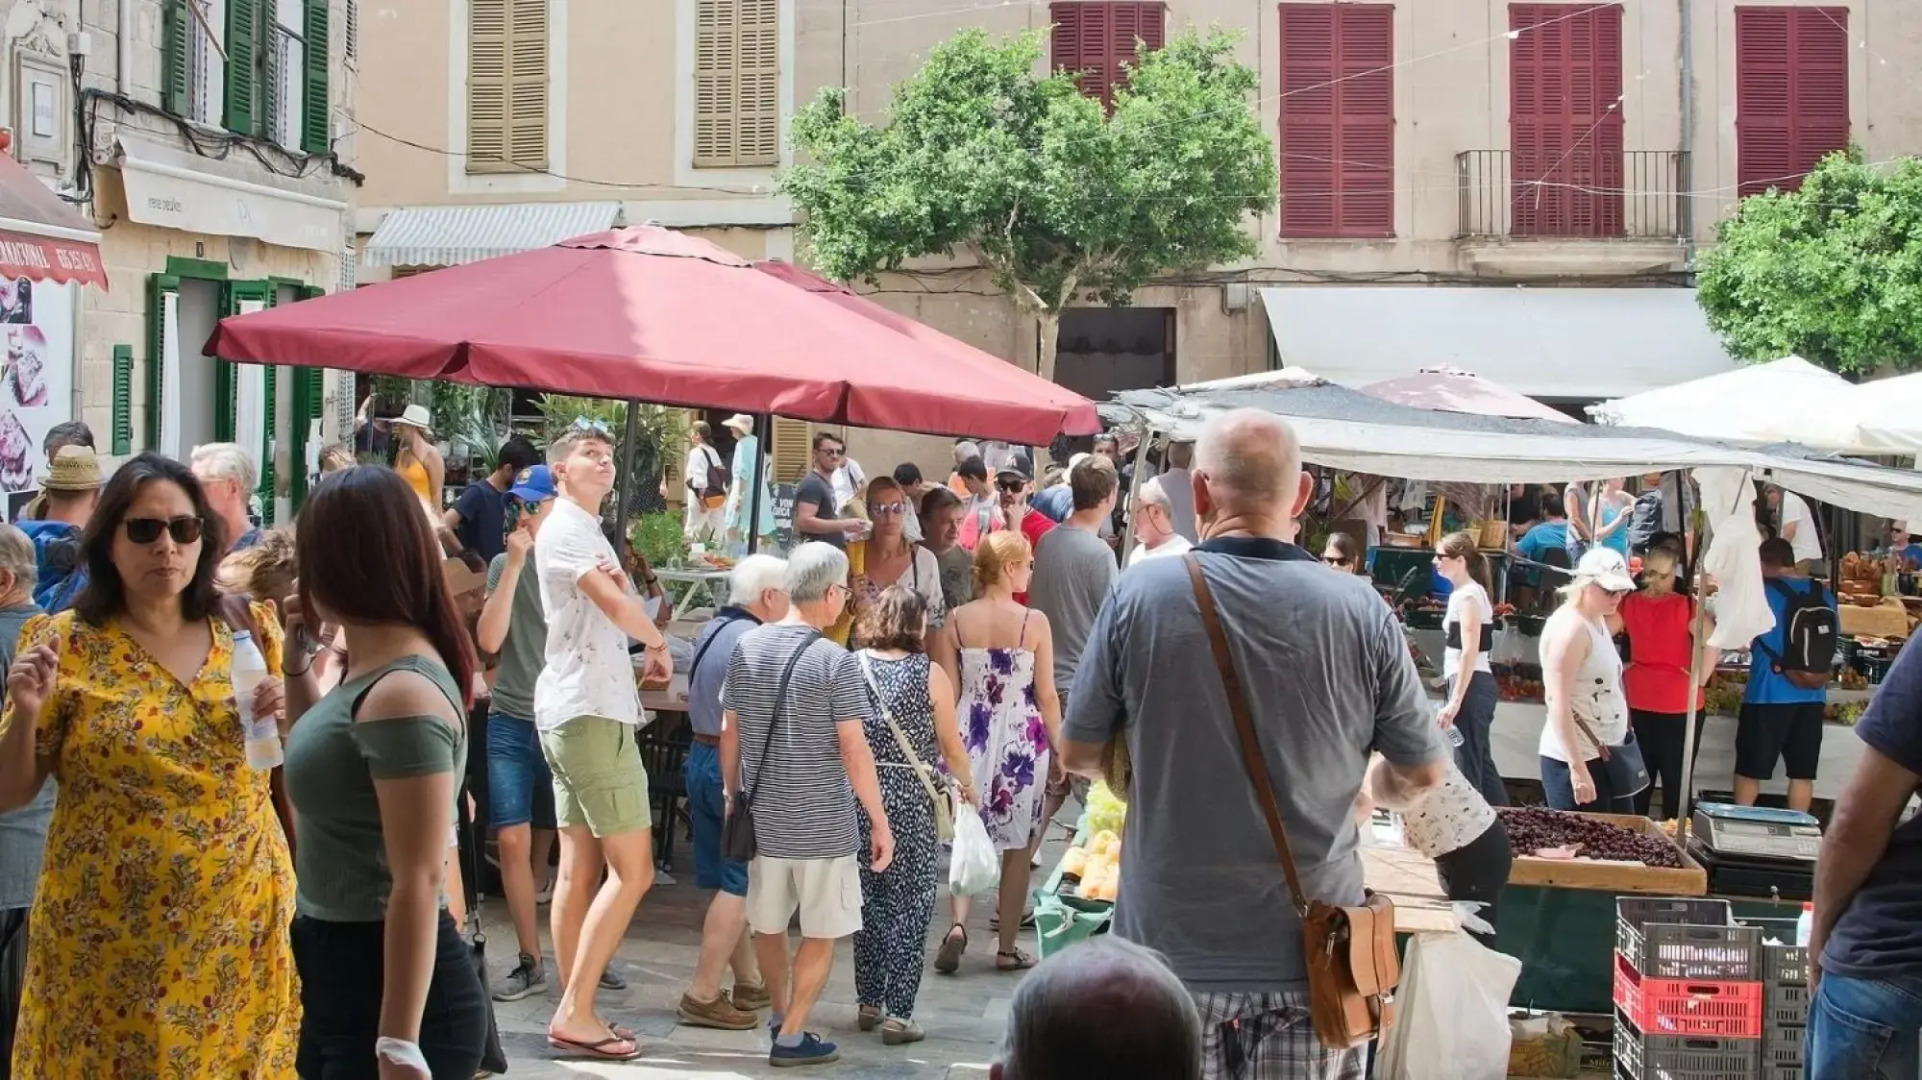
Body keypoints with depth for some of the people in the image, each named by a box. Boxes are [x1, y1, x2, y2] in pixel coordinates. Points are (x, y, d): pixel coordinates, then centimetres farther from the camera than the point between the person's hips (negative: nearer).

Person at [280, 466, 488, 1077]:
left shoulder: (402, 694, -22)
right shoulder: (371, 671, 8)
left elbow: (418, 884, -25)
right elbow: (323, 762, 29)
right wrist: (297, 664, 15)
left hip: (389, 987, -10)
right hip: (340, 972, 10)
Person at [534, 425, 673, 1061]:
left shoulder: (587, 531, 22)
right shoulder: (565, 529, -12)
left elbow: (615, 602, 16)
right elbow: (621, 609, -24)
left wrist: (613, 584, -6)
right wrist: (659, 644, -5)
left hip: (583, 711, 11)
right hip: (591, 712, -11)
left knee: (579, 868, 9)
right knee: (631, 869, -10)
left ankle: (574, 1013, 12)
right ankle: (574, 1013, -10)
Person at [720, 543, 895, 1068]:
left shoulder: (747, 646, 0)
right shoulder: (835, 661, -15)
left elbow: (728, 733, 6)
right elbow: (854, 751, -14)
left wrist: (733, 798, 18)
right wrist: (880, 822, -6)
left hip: (764, 818, 5)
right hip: (823, 824, -5)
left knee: (768, 926, 20)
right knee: (820, 935, 8)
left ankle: (781, 1017, 35)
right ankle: (792, 1037, 10)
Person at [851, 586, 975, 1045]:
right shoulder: (930, 676, -8)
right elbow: (951, 748, -2)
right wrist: (968, 787, 17)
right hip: (912, 803, -3)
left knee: (868, 902, 15)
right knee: (910, 908, 5)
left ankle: (868, 1003, 23)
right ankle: (898, 1014, 3)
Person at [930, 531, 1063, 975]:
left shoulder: (956, 621, -3)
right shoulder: (1034, 622, -10)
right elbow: (1047, 696, -6)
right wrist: (1059, 750, 5)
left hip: (970, 737, 2)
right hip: (1022, 738, -2)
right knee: (1017, 847, 10)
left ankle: (958, 924, -8)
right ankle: (1008, 947, 16)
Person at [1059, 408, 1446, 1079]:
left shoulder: (1141, 595, -9)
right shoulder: (1361, 612, -8)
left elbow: (1079, 756, 1)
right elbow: (1422, 774, 3)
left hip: (1169, 947, 0)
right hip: (1309, 951, 0)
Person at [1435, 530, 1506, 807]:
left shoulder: (1468, 595, -13)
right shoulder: (1464, 592, 15)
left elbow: (1470, 652, -19)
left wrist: (1455, 701, -22)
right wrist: (1454, 695, 21)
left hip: (1470, 686, -10)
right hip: (1474, 685, 10)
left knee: (1467, 762, -5)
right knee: (1480, 759, 14)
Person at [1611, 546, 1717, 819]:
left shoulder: (1629, 603, -2)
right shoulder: (1687, 607, -12)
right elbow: (1713, 643, -23)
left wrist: (1618, 669, 8)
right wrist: (1699, 681, -11)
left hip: (1637, 701, 3)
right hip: (1679, 703, -3)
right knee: (1676, 779, 7)